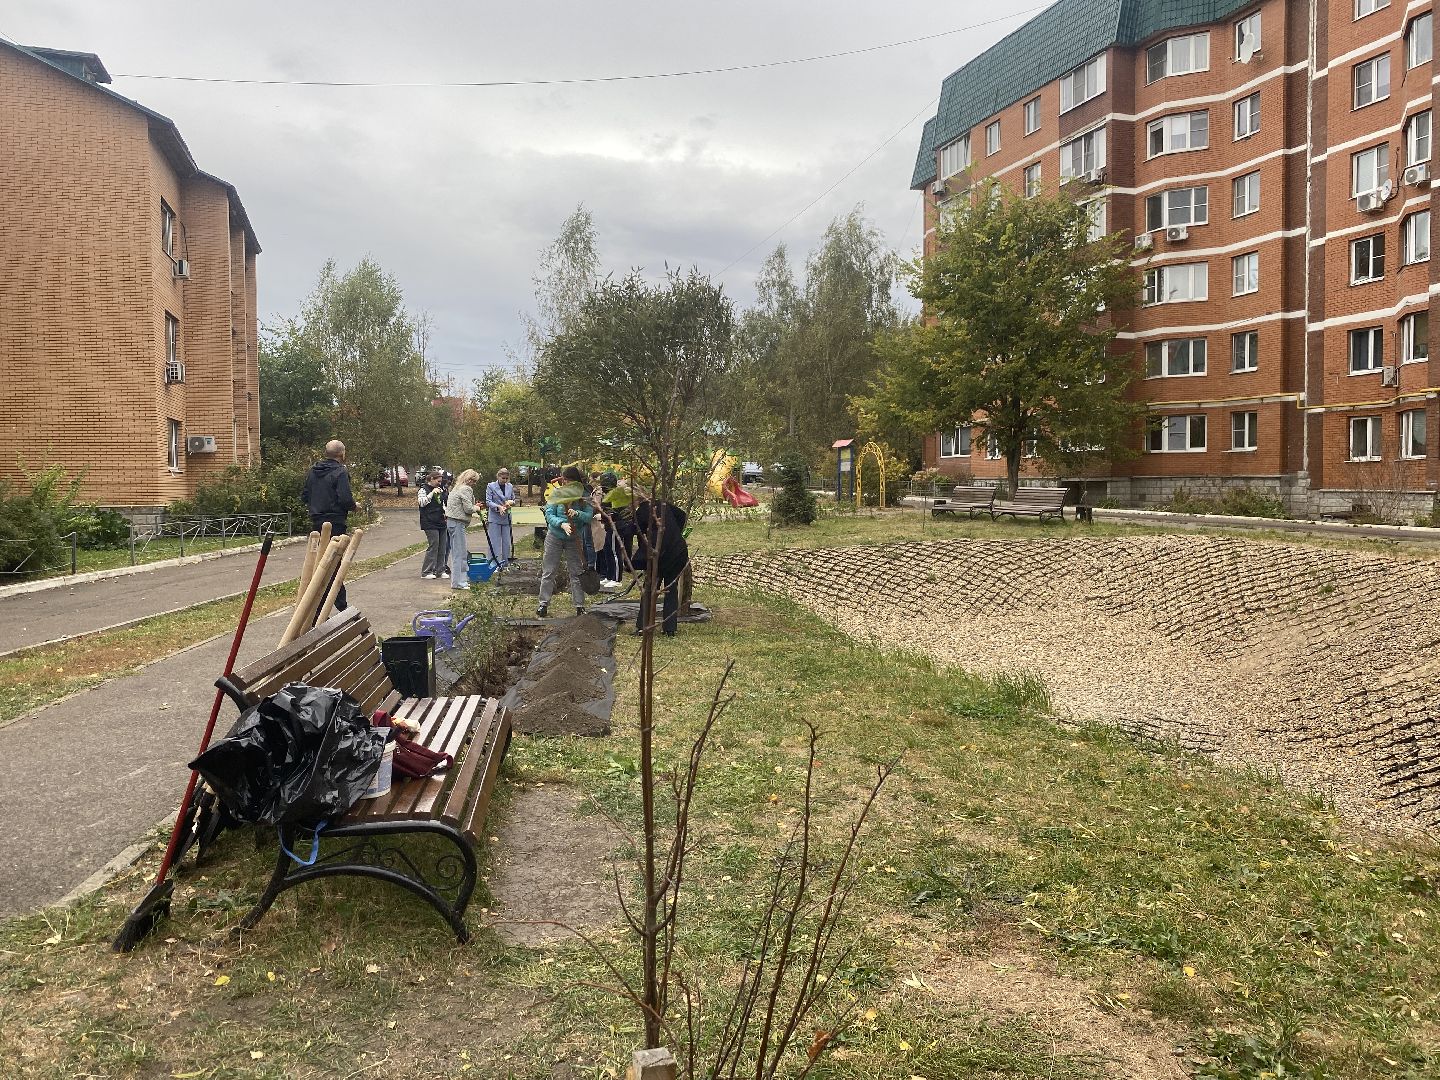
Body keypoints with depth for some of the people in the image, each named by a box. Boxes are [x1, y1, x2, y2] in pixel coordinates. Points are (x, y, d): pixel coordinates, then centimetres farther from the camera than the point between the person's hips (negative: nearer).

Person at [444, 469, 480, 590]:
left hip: (451, 521, 10)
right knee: (459, 554, -6)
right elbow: (468, 508, -18)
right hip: (457, 523, -10)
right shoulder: (466, 489, -12)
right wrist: (476, 508, 2)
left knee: (462, 553, 16)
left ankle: (463, 579, 22)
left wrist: (473, 514, 20)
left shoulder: (457, 488, 18)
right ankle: (458, 582, -4)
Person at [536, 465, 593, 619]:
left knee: (576, 572, 3)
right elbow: (549, 515, -16)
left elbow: (589, 515, -15)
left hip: (573, 538, 0)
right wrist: (562, 524, -33)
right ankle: (543, 605, 15)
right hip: (554, 536, 0)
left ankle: (580, 606, 11)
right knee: (548, 572, 6)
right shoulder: (556, 493, -10)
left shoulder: (583, 496, -7)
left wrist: (577, 513, -35)